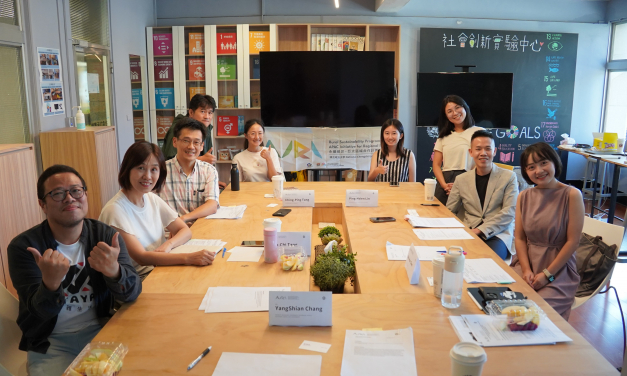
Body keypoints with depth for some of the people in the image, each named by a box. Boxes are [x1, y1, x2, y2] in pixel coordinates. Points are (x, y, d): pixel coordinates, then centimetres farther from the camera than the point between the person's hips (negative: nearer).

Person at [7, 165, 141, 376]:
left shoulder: (106, 236, -5)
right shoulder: (23, 246, -11)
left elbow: (131, 293, -14)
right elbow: (41, 312, -15)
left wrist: (114, 271, -36)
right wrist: (50, 283, -37)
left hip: (101, 331, 2)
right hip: (49, 343, -1)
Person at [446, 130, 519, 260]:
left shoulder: (509, 177, 5)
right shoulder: (461, 180, 12)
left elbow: (509, 213, -4)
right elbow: (450, 212, 15)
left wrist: (480, 230, -15)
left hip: (497, 234, -2)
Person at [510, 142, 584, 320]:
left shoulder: (571, 195, -9)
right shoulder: (524, 197, 5)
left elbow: (573, 241, -10)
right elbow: (520, 238, 3)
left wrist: (547, 274, -12)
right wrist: (526, 270, -11)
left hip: (558, 268, -4)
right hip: (526, 262, 4)